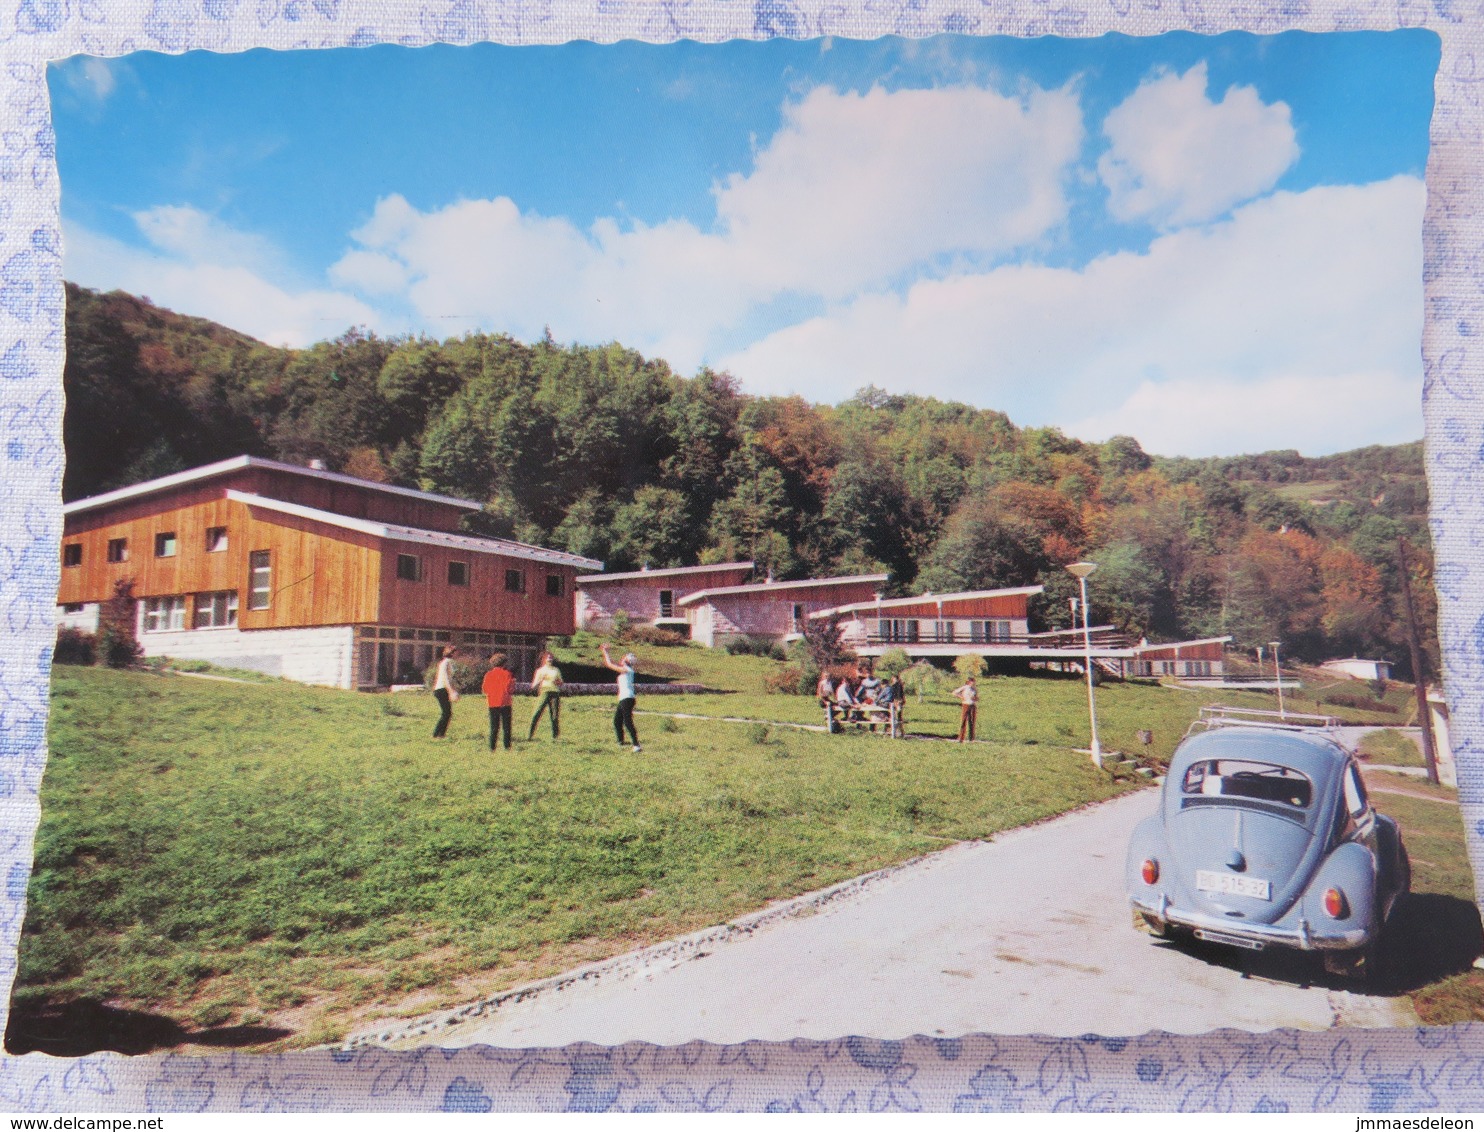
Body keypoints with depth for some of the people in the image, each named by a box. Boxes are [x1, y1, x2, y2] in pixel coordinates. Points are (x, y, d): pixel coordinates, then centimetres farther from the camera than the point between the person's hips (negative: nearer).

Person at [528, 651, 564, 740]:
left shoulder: (556, 670, 18)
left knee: (555, 715, -1)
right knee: (537, 713, -13)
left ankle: (555, 735, 7)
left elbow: (561, 683, 23)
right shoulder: (540, 670, 11)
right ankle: (530, 734, -10)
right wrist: (541, 680, -13)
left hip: (555, 693, 2)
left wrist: (558, 682, 0)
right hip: (544, 692, -2)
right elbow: (534, 685, 5)